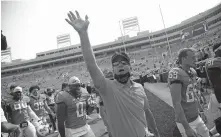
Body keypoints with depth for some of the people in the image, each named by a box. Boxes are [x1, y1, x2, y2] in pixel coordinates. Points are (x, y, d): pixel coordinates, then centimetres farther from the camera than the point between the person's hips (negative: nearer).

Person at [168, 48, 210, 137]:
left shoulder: (191, 72, 4)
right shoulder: (176, 73, -23)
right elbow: (176, 103, -25)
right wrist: (187, 128, -23)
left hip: (197, 117, 8)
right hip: (186, 122, -8)